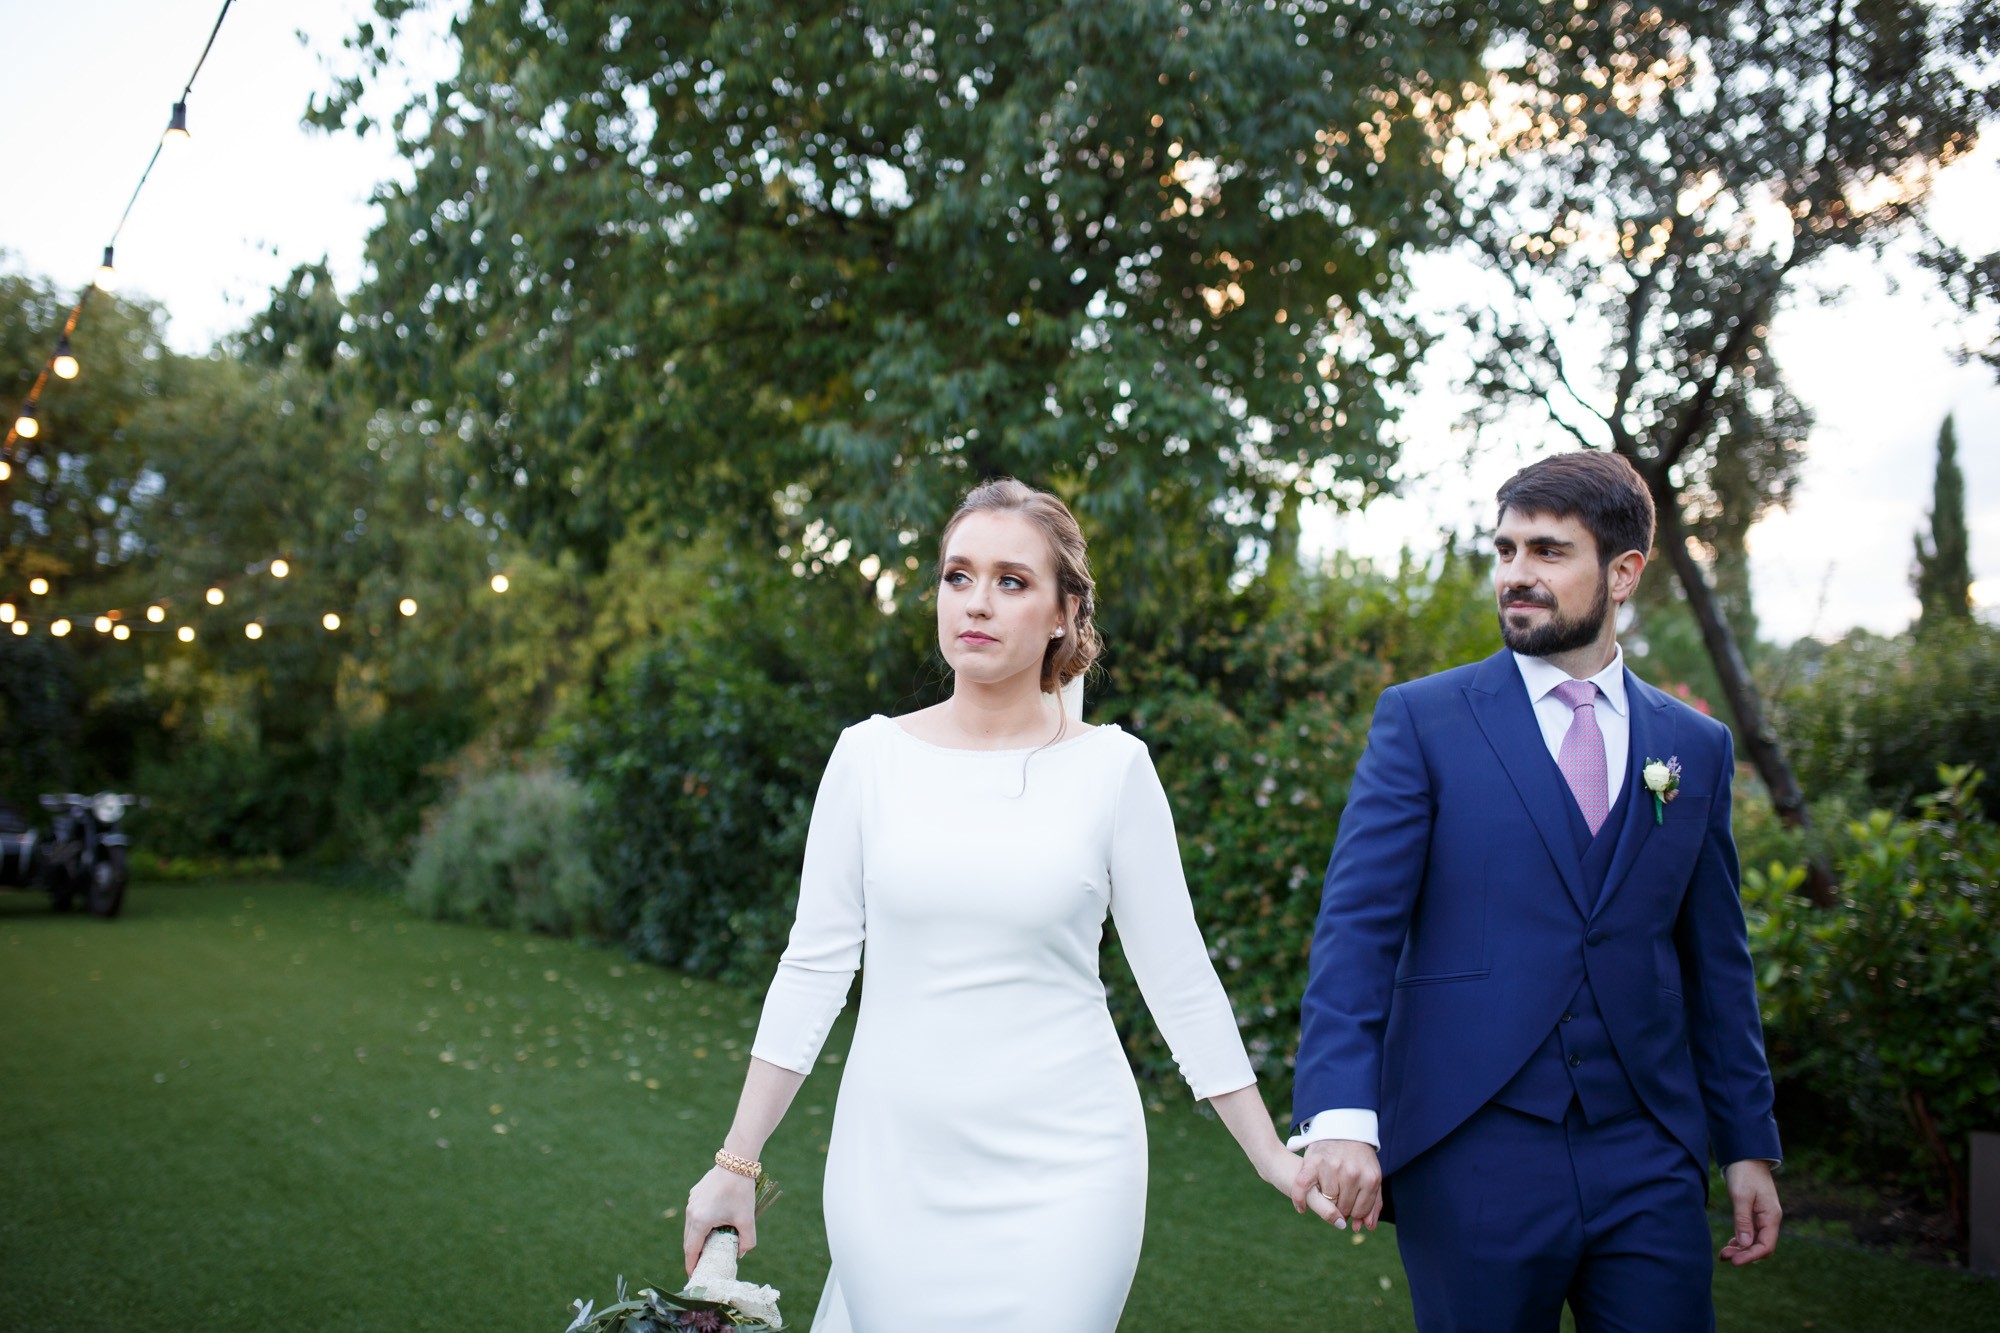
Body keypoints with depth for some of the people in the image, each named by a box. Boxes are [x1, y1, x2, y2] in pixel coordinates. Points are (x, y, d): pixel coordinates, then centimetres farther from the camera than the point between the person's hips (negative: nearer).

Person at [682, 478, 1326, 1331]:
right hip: (892, 1160, 1)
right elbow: (815, 965, 2)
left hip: (1062, 1169, -1)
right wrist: (736, 1163, 2)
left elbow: (1178, 978, 1)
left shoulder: (1111, 767, -4)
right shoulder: (871, 756, -1)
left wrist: (1272, 1156, 1)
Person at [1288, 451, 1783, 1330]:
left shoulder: (1697, 748, 9)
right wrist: (1341, 1116, -20)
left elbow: (1716, 961, 13)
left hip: (1648, 1160, 3)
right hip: (1472, 1158, -3)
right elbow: (1355, 927, -9)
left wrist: (1748, 1147, 12)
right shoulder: (1421, 720, -2)